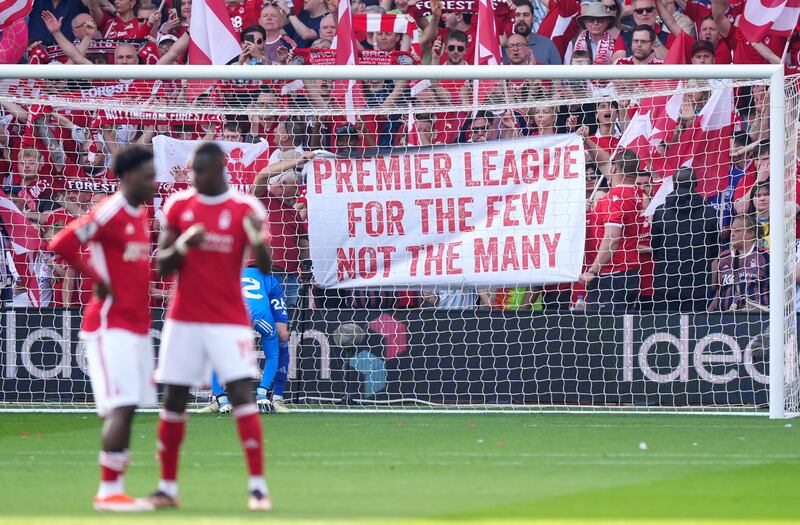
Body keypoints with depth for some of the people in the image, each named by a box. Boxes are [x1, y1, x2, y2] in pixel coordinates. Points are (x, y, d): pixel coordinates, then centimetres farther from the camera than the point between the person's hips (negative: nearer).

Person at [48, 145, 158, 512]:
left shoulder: (139, 214, 14)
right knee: (121, 408, -13)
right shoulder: (110, 213, -13)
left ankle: (116, 490, 14)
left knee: (127, 408, 9)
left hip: (136, 326, 9)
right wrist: (98, 280, -15)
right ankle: (108, 492, -10)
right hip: (111, 326, -9)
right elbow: (61, 245, -21)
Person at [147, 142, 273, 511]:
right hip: (184, 320, 2)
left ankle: (258, 486, -13)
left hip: (229, 321, -2)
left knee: (242, 394, -13)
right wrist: (183, 245, -16)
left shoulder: (244, 208, -2)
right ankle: (167, 487, 12)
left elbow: (264, 266, -6)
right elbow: (162, 265, 5)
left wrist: (257, 237, -27)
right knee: (174, 399, 3)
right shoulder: (178, 205, 4)